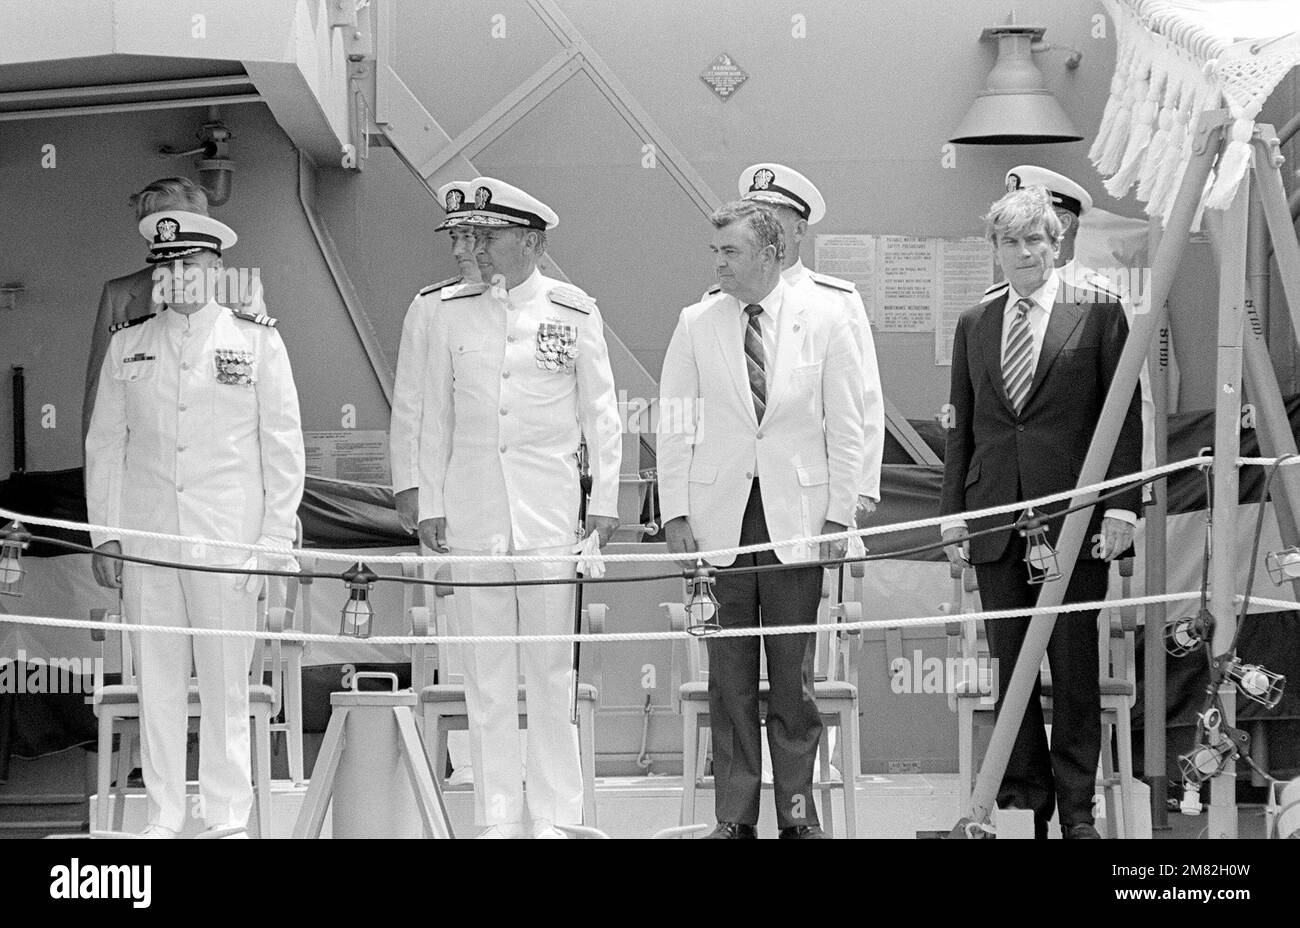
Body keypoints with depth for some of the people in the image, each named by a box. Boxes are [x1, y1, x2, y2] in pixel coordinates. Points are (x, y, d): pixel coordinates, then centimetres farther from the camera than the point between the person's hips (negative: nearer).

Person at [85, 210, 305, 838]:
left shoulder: (256, 341, 4)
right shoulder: (127, 345, 10)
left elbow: (282, 445, 4)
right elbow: (105, 444, 12)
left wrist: (276, 538, -2)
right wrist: (105, 534, 5)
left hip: (228, 538, -2)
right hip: (146, 538, 2)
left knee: (226, 684, -1)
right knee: (156, 682, 4)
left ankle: (228, 816, 8)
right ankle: (163, 818, 11)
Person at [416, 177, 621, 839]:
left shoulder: (575, 313, 1)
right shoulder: (451, 311, 7)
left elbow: (600, 413, 7)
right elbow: (436, 416, 11)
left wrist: (605, 502, 3)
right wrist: (429, 504, 8)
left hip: (549, 509, -2)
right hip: (472, 506, 2)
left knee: (551, 668, 0)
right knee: (485, 671, 3)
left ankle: (553, 816, 7)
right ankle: (497, 816, 8)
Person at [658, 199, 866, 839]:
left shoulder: (824, 323, 2)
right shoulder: (695, 325, 5)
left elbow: (846, 427, 4)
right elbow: (675, 423, 7)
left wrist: (839, 515, -1)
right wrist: (675, 514, 0)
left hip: (796, 518, -1)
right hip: (719, 516, 1)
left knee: (794, 675, 2)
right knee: (730, 676, 2)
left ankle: (797, 811, 11)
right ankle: (735, 815, 7)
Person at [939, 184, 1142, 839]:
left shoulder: (1097, 312, 1)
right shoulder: (973, 325, 12)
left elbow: (1124, 417, -1)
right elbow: (961, 428, 14)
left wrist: (1120, 508, -8)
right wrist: (953, 513, 7)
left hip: (1073, 516, -3)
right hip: (996, 518, 3)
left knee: (1074, 670, 2)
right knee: (1010, 670, 5)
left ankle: (1076, 807, 9)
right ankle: (1023, 801, 12)